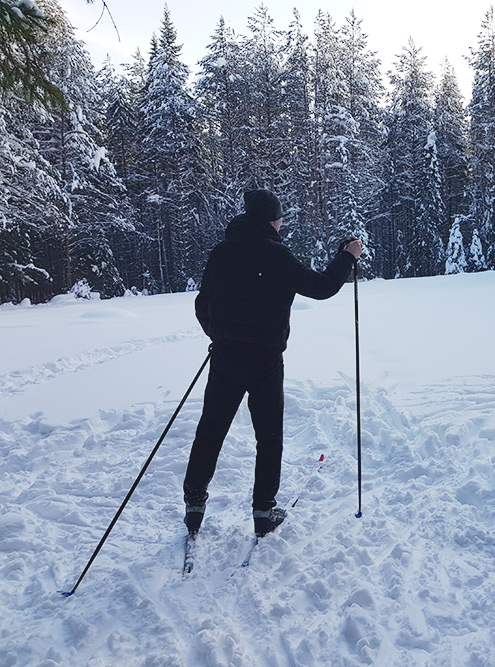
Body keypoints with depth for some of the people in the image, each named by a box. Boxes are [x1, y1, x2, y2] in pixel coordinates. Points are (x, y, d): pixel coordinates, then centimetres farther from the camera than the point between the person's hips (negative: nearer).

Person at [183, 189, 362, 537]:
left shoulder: (221, 252, 4)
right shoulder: (276, 254, -11)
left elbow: (203, 304, 11)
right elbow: (321, 287, -7)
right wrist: (348, 256, 8)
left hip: (224, 357, 4)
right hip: (265, 359, -4)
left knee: (210, 430, 15)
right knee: (269, 435, 12)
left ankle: (194, 502, 21)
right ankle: (264, 511, 19)